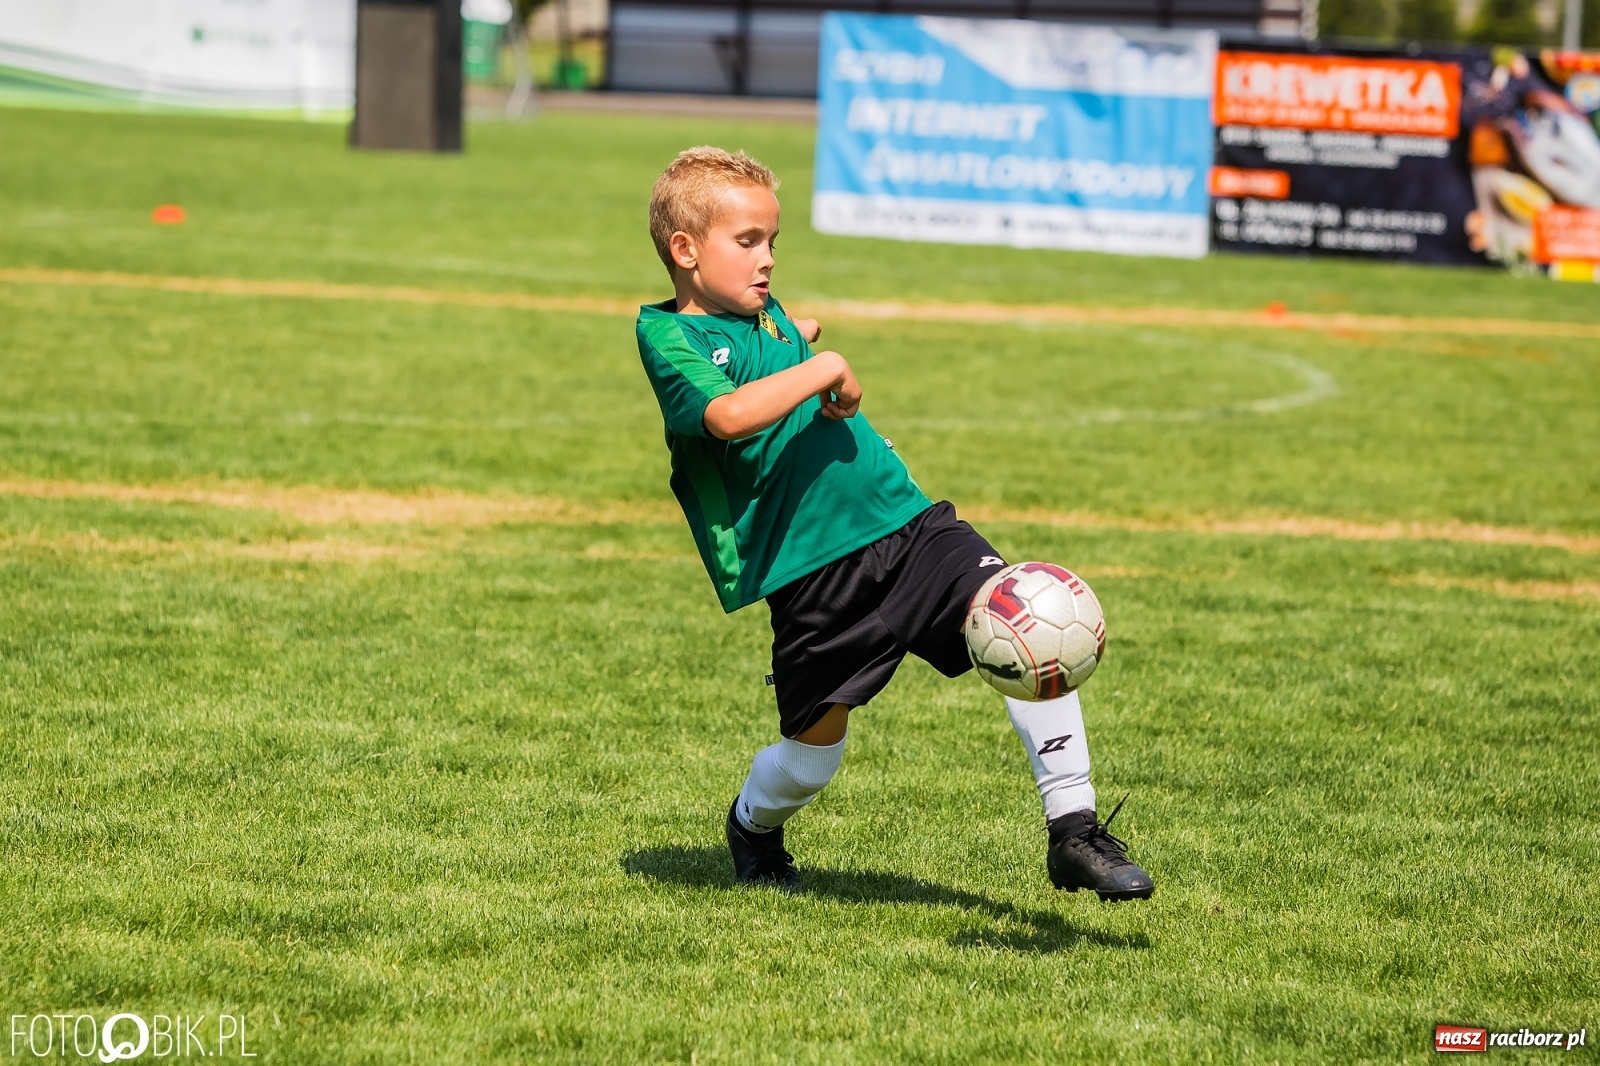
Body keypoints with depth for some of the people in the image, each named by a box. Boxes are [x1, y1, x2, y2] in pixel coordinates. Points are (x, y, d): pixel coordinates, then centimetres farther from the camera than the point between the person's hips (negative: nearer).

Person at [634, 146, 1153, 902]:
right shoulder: (670, 338, -6)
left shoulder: (764, 315, 19)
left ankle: (1073, 829, -12)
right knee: (813, 755, 5)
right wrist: (821, 369, -21)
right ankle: (752, 826, 41)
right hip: (809, 570, -6)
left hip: (907, 526, 6)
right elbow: (730, 414, -29)